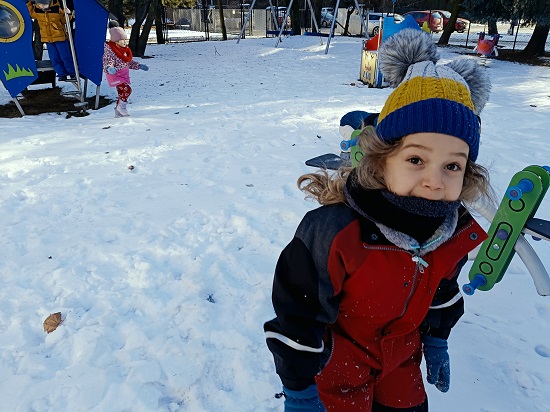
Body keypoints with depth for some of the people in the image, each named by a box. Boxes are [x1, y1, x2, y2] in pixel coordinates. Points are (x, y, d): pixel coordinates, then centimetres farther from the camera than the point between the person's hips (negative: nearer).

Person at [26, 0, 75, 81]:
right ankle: (62, 74, 14)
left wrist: (68, 14, -20)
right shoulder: (36, 9, -3)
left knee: (65, 56, 0)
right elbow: (32, 15, 18)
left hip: (60, 36, -3)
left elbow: (63, 20, -2)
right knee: (54, 58, 6)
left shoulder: (57, 8, -13)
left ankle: (72, 74, 11)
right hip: (47, 38, 4)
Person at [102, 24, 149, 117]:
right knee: (127, 89, -22)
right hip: (115, 75, -8)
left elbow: (130, 61, 21)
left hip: (124, 75, 9)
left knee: (122, 93, 12)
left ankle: (118, 112, 25)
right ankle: (121, 106, 0)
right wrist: (109, 68, -44)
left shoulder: (125, 49, 9)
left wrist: (139, 66, 19)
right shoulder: (109, 50, -16)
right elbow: (107, 62, -23)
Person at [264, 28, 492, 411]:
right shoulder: (334, 232, -38)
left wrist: (436, 340, 16)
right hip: (335, 363, -5)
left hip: (402, 358, 5)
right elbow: (297, 315, -26)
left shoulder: (458, 233, -18)